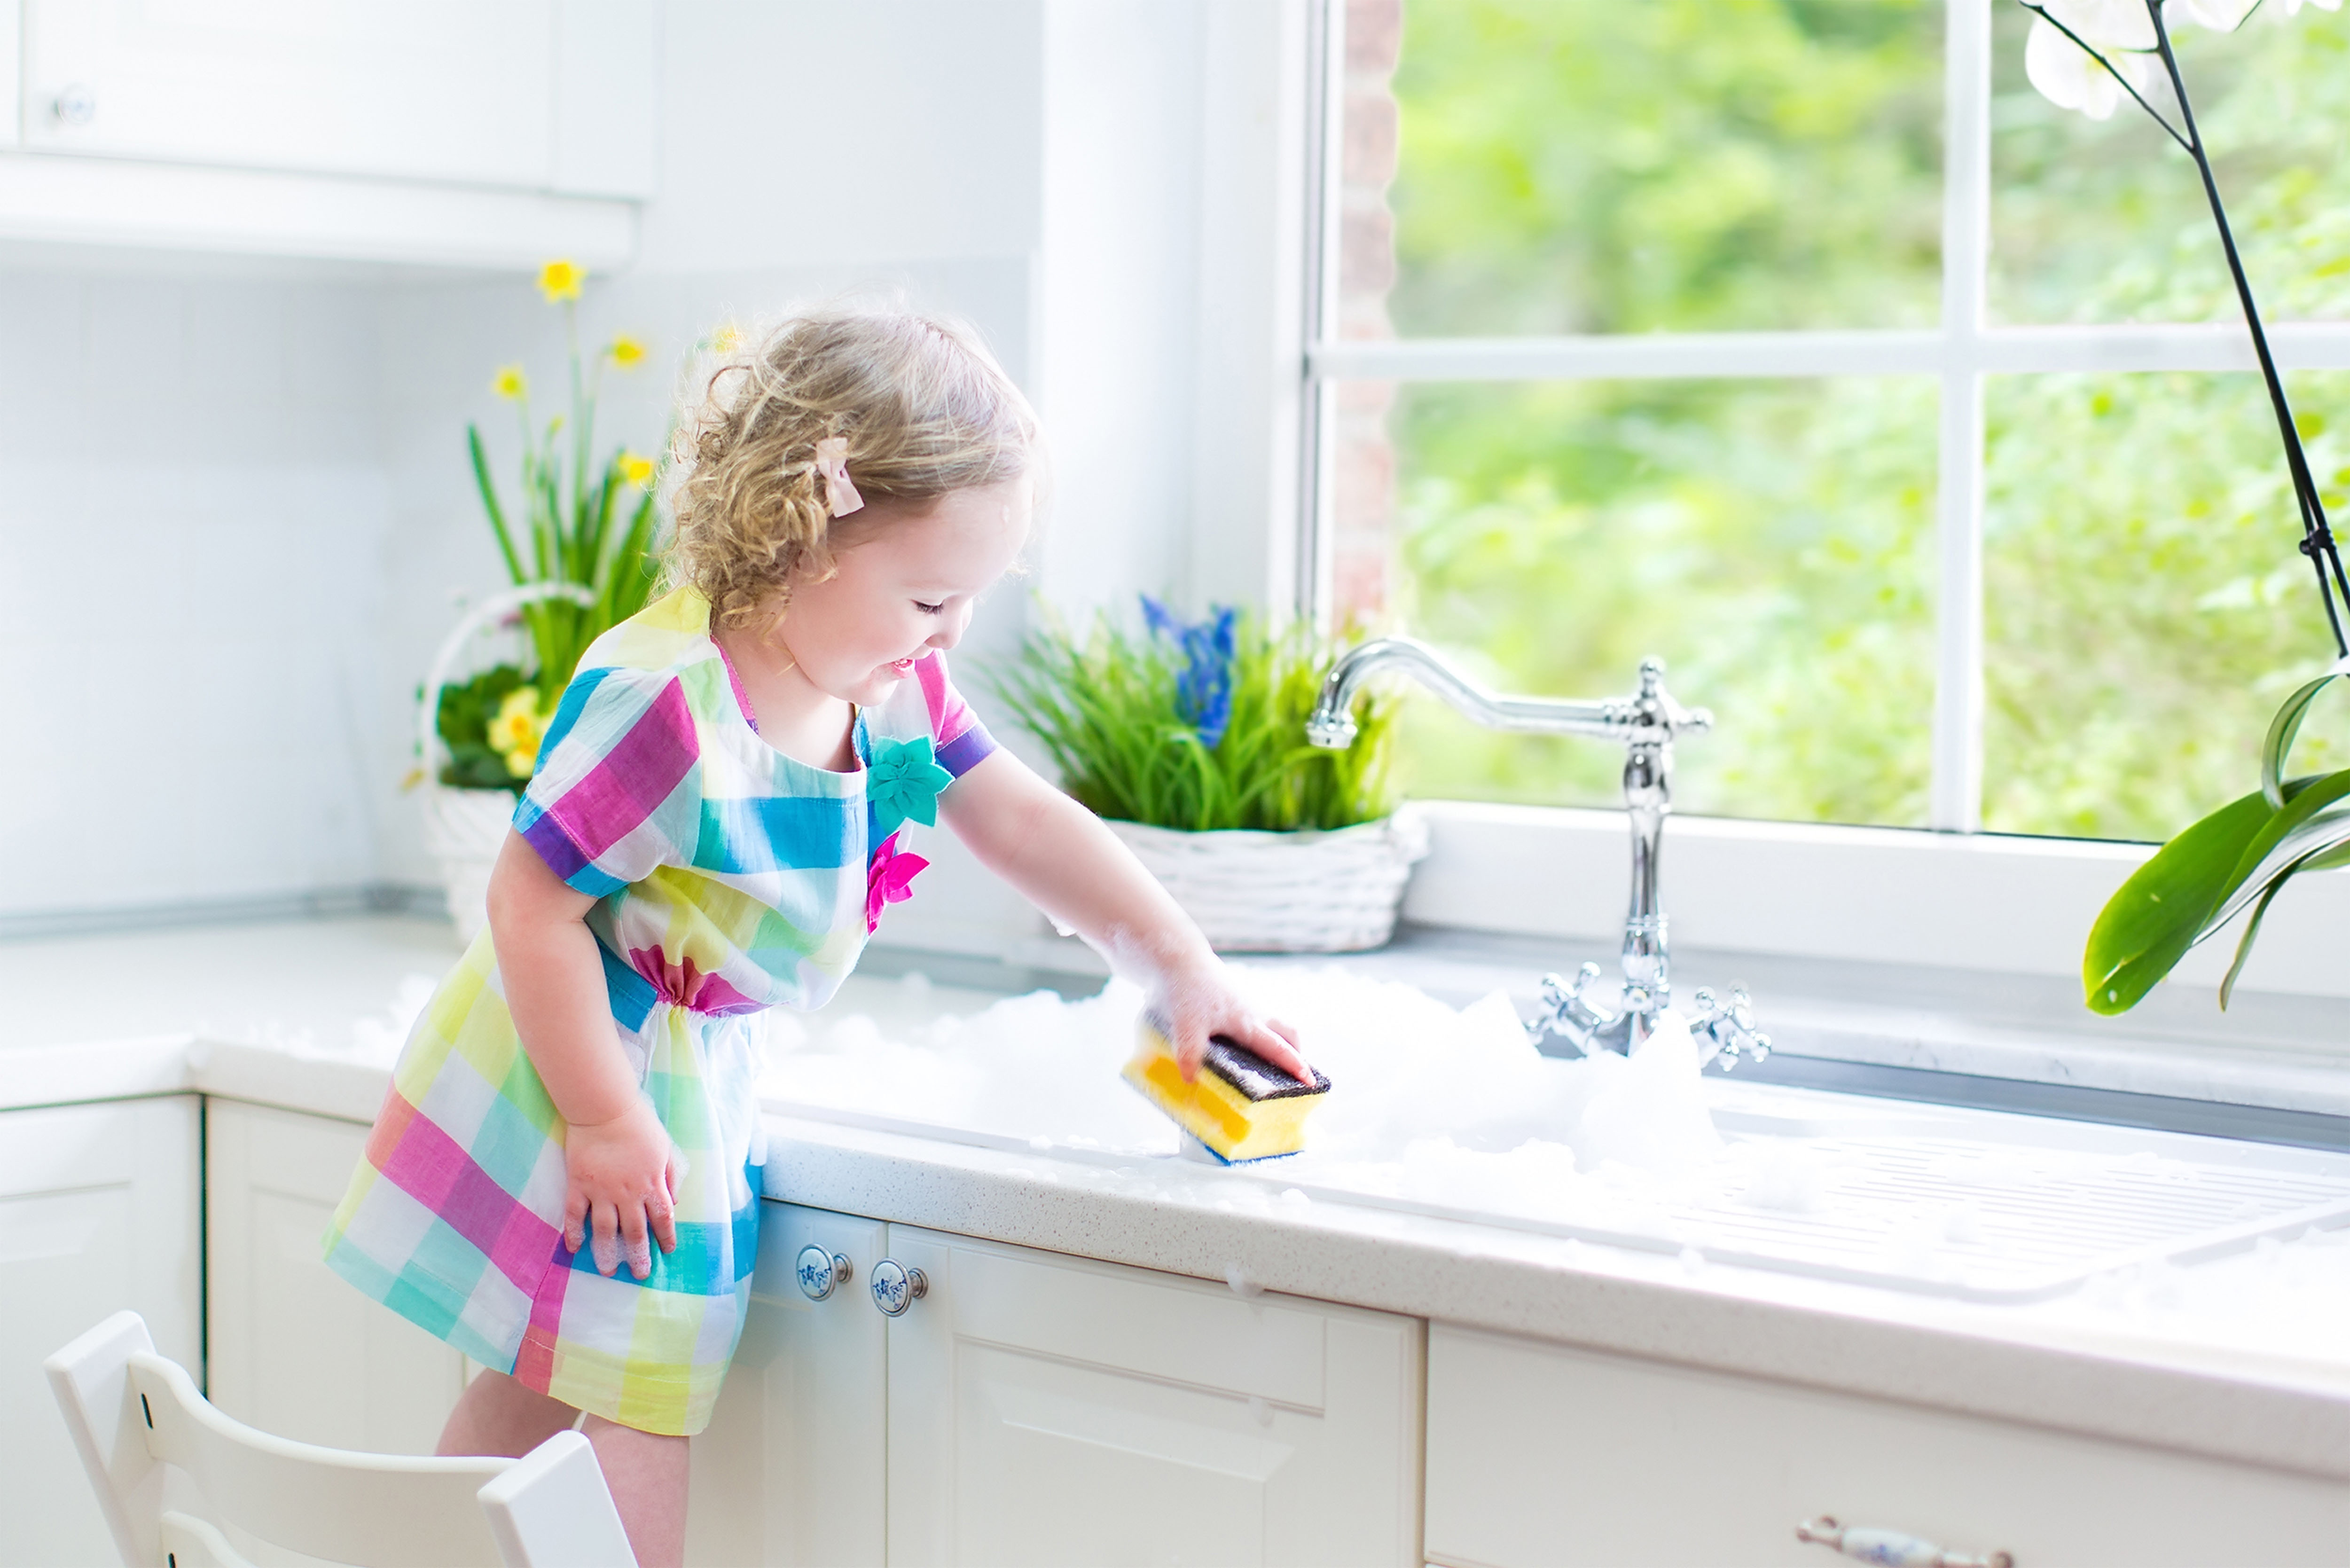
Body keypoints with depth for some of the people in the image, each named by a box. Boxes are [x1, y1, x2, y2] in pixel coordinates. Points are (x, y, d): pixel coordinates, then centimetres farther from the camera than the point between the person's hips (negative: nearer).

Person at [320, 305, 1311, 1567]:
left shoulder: (893, 686, -4)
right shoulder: (664, 706, -31)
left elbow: (1022, 821, 7)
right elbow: (531, 906, -27)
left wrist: (1182, 971, 8)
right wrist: (604, 1120, -22)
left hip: (687, 1077, 8)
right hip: (576, 1078, -8)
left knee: (536, 1388, 16)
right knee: (635, 1412, -6)